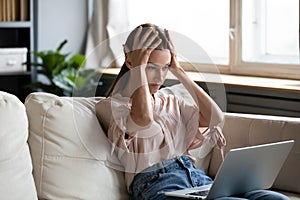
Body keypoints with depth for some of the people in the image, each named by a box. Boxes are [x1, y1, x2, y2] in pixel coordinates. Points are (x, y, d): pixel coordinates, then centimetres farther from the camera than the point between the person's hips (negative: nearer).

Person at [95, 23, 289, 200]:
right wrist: (139, 67, -1)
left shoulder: (170, 102, 26)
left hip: (197, 176, 7)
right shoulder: (111, 106, 7)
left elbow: (216, 118, 12)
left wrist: (179, 71, 15)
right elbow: (144, 120, -16)